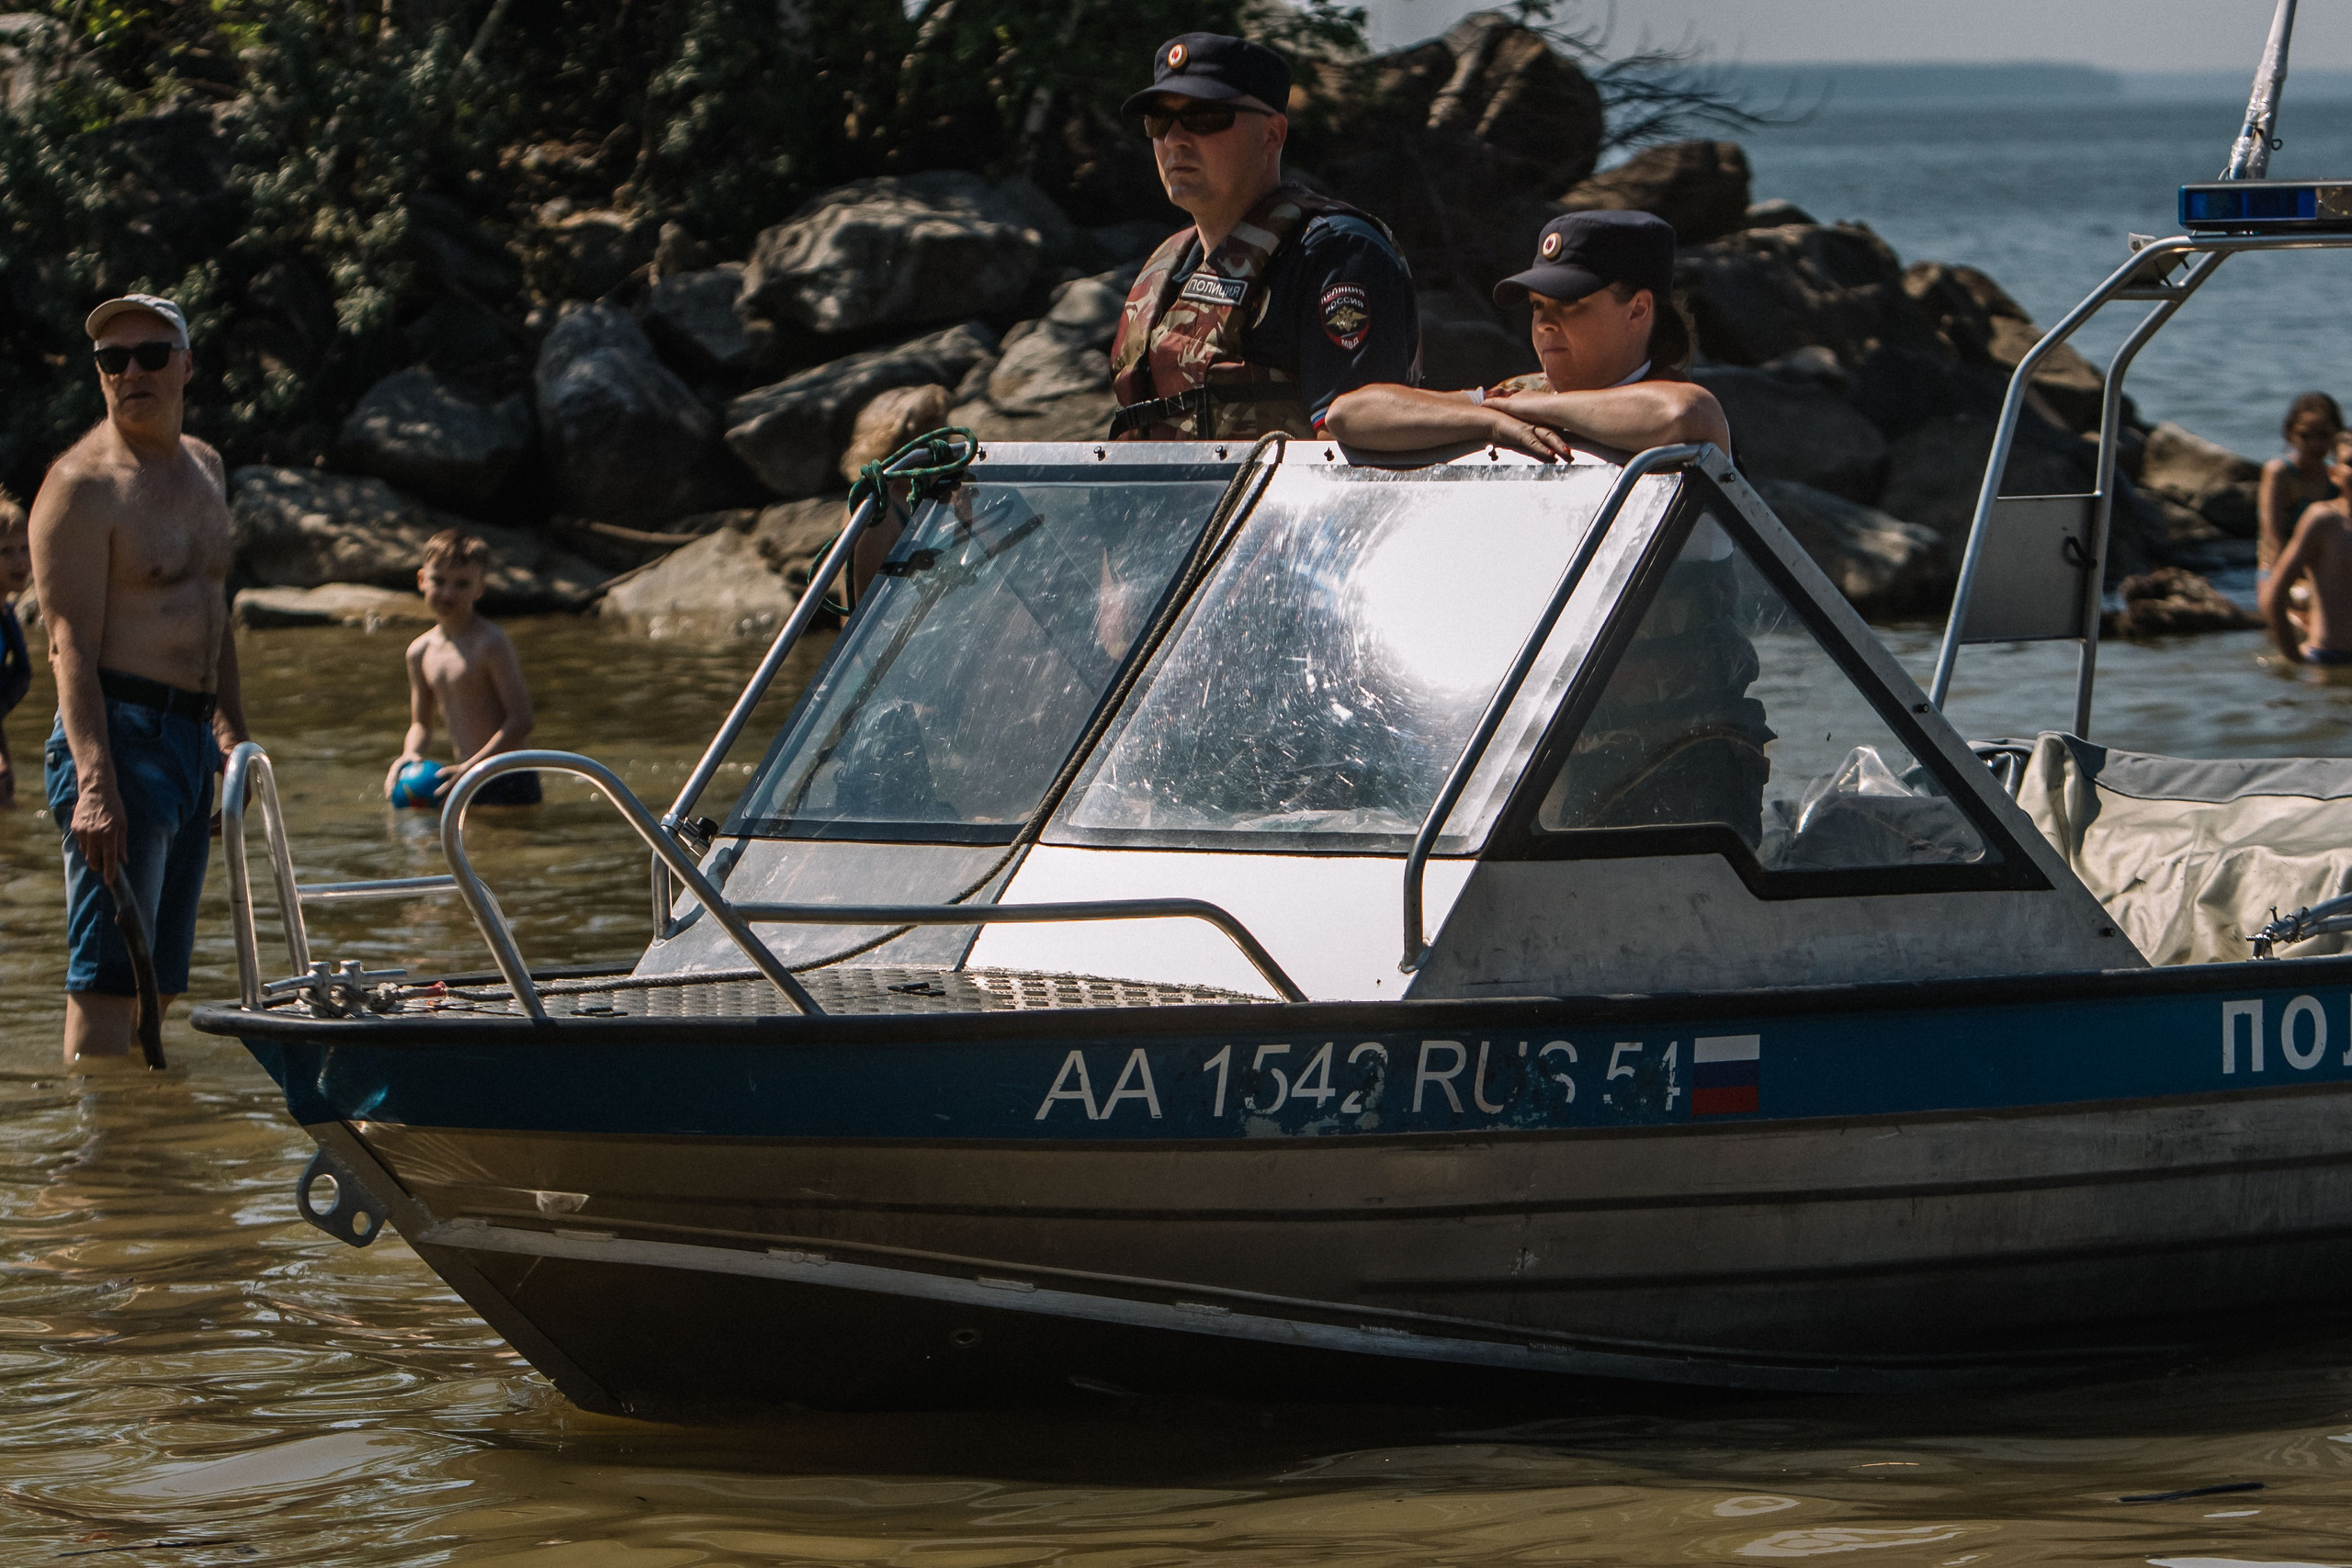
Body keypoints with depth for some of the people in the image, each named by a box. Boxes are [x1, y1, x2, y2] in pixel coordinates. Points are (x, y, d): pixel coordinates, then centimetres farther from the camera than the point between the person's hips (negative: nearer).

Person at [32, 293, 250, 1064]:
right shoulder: (83, 486, -11)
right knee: (110, 970, -12)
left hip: (190, 739, 8)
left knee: (160, 974, 10)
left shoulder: (203, 468, 15)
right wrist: (95, 781, -27)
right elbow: (72, 646, -18)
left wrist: (233, 731, 23)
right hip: (119, 737, -8)